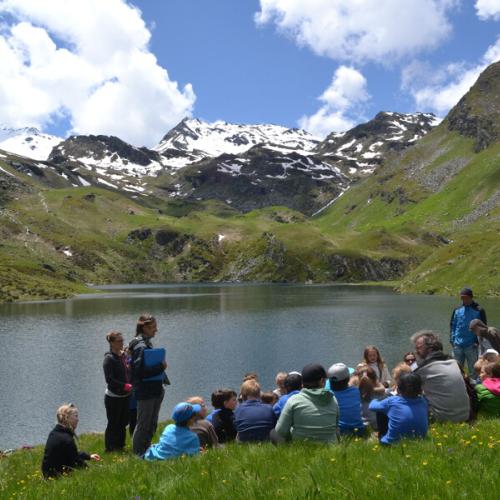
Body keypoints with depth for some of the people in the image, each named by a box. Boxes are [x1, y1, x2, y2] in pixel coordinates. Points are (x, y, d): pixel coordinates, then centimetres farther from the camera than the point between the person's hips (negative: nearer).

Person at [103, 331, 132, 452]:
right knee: (113, 424, 3)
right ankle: (109, 448, 16)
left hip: (125, 396, 7)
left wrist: (131, 385, -1)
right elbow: (109, 379, -19)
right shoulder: (109, 358, -14)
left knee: (123, 423, 15)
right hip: (113, 397, -7)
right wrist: (125, 386, -24)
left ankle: (120, 446, 29)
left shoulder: (124, 355, 7)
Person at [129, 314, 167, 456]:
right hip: (145, 392, -10)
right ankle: (138, 454, 12)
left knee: (151, 424, 18)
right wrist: (161, 367, -21)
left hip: (154, 391, 10)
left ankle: (145, 451, 30)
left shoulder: (147, 343, 13)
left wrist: (161, 365, 7)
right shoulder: (140, 346, -19)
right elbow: (139, 371, -25)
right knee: (143, 424, 1)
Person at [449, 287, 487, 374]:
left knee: (473, 370, 3)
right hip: (457, 345, 4)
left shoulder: (479, 310, -4)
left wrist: (477, 341, -10)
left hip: (471, 346, -3)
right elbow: (452, 325, 12)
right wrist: (452, 339, 2)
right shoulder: (457, 310, 6)